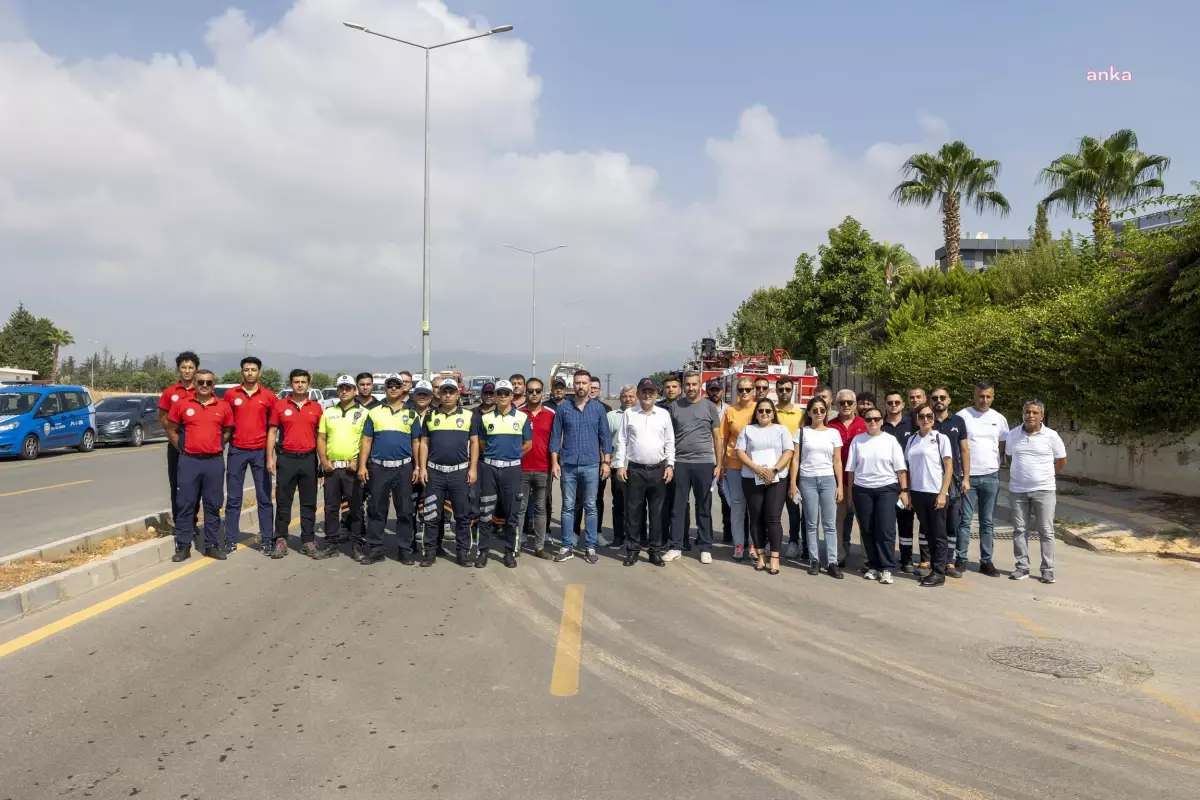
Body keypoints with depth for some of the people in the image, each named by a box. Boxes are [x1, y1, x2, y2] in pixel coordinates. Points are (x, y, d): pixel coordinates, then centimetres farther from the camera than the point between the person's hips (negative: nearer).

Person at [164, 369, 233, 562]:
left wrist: (216, 447, 7)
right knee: (186, 504, 3)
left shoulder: (223, 406, 3)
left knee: (213, 505, 7)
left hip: (214, 462, 1)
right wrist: (183, 449, 5)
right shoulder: (181, 404, 0)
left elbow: (228, 431, 14)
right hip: (189, 461, -1)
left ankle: (212, 545, 15)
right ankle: (183, 546, 11)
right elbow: (171, 430, 8)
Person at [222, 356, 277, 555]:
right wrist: (226, 440, 1)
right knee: (233, 498, 6)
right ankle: (230, 540, 13)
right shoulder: (230, 394, 3)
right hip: (236, 450, 1)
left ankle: (267, 540, 9)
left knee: (264, 497, 3)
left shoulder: (268, 395, 0)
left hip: (260, 451, -1)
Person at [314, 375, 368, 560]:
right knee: (331, 507, 8)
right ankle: (331, 545, 15)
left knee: (356, 508, 2)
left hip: (353, 468, -4)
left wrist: (358, 461, -13)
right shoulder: (328, 412, 12)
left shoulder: (363, 413, 1)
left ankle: (358, 545, 8)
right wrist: (323, 460, -2)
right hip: (331, 467, 4)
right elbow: (321, 438, 11)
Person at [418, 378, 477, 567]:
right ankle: (430, 551, 13)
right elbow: (424, 443, 9)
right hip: (434, 472, 1)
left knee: (462, 514, 3)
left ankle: (463, 552, 11)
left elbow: (474, 443, 3)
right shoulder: (430, 416, 8)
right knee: (432, 515, 5)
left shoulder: (469, 415, 3)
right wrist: (423, 468, 1)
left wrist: (473, 468, -4)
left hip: (460, 471, -1)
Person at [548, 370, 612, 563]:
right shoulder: (563, 408, 2)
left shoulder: (598, 408, 3)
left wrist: (606, 462, -1)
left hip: (591, 465, 0)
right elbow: (555, 437, 3)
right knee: (568, 507, 5)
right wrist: (554, 462, -3)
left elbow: (605, 437, 5)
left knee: (590, 507, 5)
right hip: (568, 465, 0)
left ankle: (590, 547, 13)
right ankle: (567, 546, 12)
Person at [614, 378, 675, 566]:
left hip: (658, 470, 1)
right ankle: (632, 549, 12)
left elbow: (670, 442, 7)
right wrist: (620, 465, -4)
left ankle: (655, 550, 14)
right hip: (635, 469, -1)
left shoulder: (664, 414, 5)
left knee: (656, 512, 6)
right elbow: (621, 441, 2)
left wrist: (670, 465, 0)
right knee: (633, 511, 3)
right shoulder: (629, 413, 2)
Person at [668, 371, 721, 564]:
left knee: (704, 508, 6)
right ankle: (675, 546, 12)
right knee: (678, 506, 5)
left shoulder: (710, 407, 3)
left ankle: (705, 548, 13)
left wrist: (718, 464, 0)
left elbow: (717, 437, 5)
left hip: (704, 463, -1)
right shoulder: (675, 406, 6)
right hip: (680, 463, 1)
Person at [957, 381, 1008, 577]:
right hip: (967, 475, -3)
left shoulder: (999, 419, 6)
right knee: (964, 520, 0)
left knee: (988, 522, 9)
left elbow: (1004, 448, 14)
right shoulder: (962, 416, -4)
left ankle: (986, 561, 15)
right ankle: (961, 559, 7)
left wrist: (999, 466, 2)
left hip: (991, 476, 3)